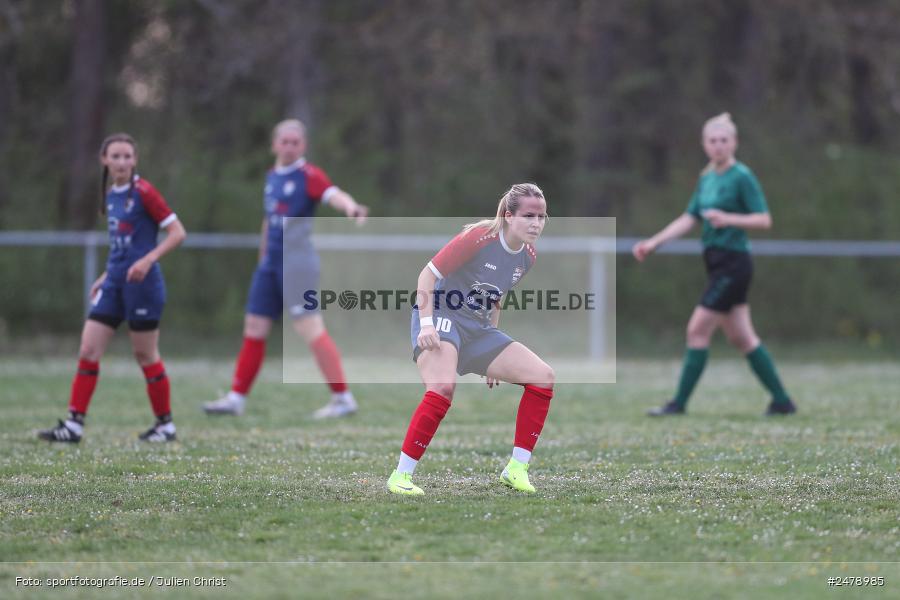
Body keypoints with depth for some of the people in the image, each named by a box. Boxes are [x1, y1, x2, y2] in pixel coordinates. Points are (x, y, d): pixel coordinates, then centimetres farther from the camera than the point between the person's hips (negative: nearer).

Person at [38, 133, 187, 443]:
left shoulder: (143, 192, -11)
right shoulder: (111, 196, 12)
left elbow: (177, 232, -13)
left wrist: (148, 260, -23)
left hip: (142, 284, -7)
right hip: (114, 284, 7)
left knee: (145, 355, 2)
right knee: (88, 351, 0)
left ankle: (166, 424, 16)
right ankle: (74, 424, 1)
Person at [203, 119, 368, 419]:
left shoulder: (309, 175, -10)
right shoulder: (272, 177, 13)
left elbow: (333, 194, -30)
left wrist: (350, 206, -51)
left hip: (297, 263, -8)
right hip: (271, 262, 8)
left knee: (311, 329, -11)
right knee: (254, 327, 10)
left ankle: (343, 398, -6)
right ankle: (236, 398, 18)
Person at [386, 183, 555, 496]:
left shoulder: (527, 256, 5)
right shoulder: (479, 238, -18)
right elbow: (428, 274, -14)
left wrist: (492, 357, 18)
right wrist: (427, 324, -22)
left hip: (477, 329, 8)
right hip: (442, 319, -8)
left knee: (543, 376, -4)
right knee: (443, 388, -33)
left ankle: (517, 468, 1)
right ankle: (400, 475, -23)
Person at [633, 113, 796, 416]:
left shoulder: (742, 176, -11)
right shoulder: (706, 178, 13)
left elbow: (764, 220, -14)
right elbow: (689, 219, 15)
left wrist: (728, 218, -27)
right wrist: (653, 243, 8)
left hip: (733, 264, -8)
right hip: (718, 264, 8)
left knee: (697, 330, -8)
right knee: (741, 337, 10)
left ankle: (679, 403, -2)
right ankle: (782, 401, 16)